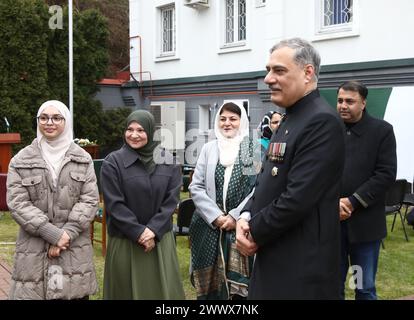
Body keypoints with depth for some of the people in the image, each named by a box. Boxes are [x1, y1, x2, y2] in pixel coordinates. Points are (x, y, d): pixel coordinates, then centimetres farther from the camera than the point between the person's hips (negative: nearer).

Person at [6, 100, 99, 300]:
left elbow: (90, 200, 1)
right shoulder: (21, 161, 4)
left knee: (76, 292, 3)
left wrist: (67, 234, -12)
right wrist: (53, 234, -13)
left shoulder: (83, 159, 8)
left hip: (75, 250, 1)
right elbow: (17, 204, -4)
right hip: (34, 250, -1)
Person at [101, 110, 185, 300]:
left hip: (161, 240, 2)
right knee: (127, 290, 6)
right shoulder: (113, 162, -5)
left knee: (163, 290, 7)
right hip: (124, 242, -2)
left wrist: (153, 230, -12)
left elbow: (172, 200, 0)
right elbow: (114, 205, -9)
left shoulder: (168, 161, 3)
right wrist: (138, 233, -14)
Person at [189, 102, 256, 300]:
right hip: (210, 226, 2)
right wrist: (216, 216, -8)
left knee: (238, 283, 3)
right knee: (210, 283, 7)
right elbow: (196, 187, 3)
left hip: (241, 227, -2)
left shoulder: (253, 149, -2)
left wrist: (236, 216, -12)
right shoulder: (208, 149, 7)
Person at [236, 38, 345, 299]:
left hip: (302, 266, -9)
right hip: (276, 256, 9)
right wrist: (246, 217, -2)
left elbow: (298, 197, -24)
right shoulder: (291, 119, 13)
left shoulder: (322, 121, -18)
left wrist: (255, 233, -12)